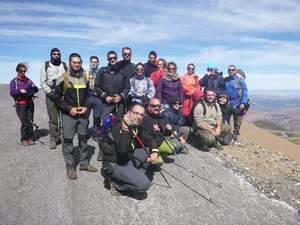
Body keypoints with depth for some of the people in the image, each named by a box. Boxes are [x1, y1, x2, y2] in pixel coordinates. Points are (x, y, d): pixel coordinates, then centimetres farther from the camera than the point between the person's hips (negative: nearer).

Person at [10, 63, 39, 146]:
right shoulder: (14, 81, 3)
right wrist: (20, 91, -23)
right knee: (24, 123, -6)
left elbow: (36, 89, 8)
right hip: (20, 105, -3)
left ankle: (30, 138, 12)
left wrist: (32, 87, -13)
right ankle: (24, 139, 6)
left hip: (30, 104, 3)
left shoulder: (28, 80, 13)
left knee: (30, 122, 3)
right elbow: (11, 92, -7)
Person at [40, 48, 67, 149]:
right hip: (51, 94, 0)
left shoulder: (64, 65, 9)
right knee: (53, 118, 1)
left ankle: (62, 137, 13)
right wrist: (50, 92, -10)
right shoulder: (45, 65, 6)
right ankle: (53, 139, 10)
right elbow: (43, 82, 2)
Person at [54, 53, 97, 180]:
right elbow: (57, 97, -3)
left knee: (83, 138, 11)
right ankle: (70, 166, 16)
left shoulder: (85, 78, 7)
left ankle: (84, 163, 25)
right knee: (68, 140, 2)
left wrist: (86, 107, -4)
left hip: (83, 114, 4)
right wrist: (68, 109, -13)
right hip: (68, 114, -3)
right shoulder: (63, 79, -5)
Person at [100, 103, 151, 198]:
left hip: (127, 159, 9)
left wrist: (154, 152, -3)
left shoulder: (135, 126, 3)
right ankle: (115, 183, 0)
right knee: (144, 184, -19)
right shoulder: (118, 126, -24)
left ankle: (133, 176, 0)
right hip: (114, 164, -9)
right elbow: (123, 150, -38)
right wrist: (125, 130, -37)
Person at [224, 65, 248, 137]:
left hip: (238, 105, -2)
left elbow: (245, 92, -8)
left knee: (237, 122, 7)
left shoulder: (240, 80, -5)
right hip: (228, 104, 2)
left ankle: (235, 136, 22)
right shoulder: (225, 80, 5)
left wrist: (243, 103, -17)